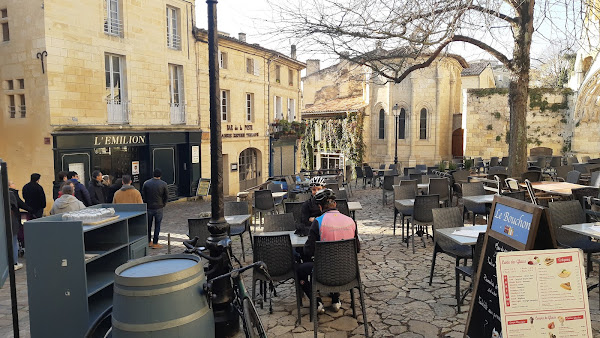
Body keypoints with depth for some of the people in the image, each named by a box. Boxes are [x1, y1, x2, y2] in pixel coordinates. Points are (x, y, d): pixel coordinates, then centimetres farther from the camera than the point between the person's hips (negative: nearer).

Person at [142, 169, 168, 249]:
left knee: (148, 225, 14)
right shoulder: (163, 184, -7)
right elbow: (166, 196, -2)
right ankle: (155, 243, 7)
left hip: (148, 207, 2)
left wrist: (146, 204, 12)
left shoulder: (146, 183, -2)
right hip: (158, 208, -2)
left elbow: (143, 196, 1)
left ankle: (148, 242, 22)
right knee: (157, 225, 6)